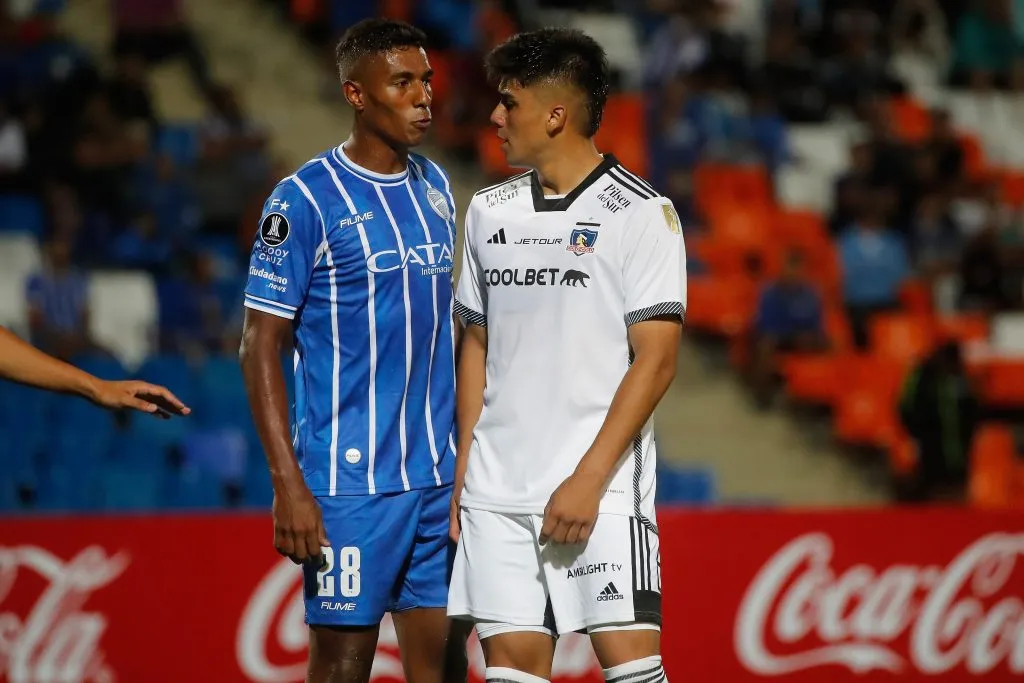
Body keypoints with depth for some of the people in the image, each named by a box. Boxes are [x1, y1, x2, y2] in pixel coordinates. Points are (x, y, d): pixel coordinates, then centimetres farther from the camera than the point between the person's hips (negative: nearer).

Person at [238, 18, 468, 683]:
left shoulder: (435, 187, 12)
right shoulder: (306, 199, -8)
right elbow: (261, 346, -9)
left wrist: (468, 453, 16)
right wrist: (289, 485, -15)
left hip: (441, 477, 6)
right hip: (349, 480, -6)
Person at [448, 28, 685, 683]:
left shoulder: (639, 212, -5)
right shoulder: (489, 211, 13)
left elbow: (656, 360, -9)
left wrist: (588, 480, -15)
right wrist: (460, 478, 13)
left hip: (600, 490, -5)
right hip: (495, 491, 5)